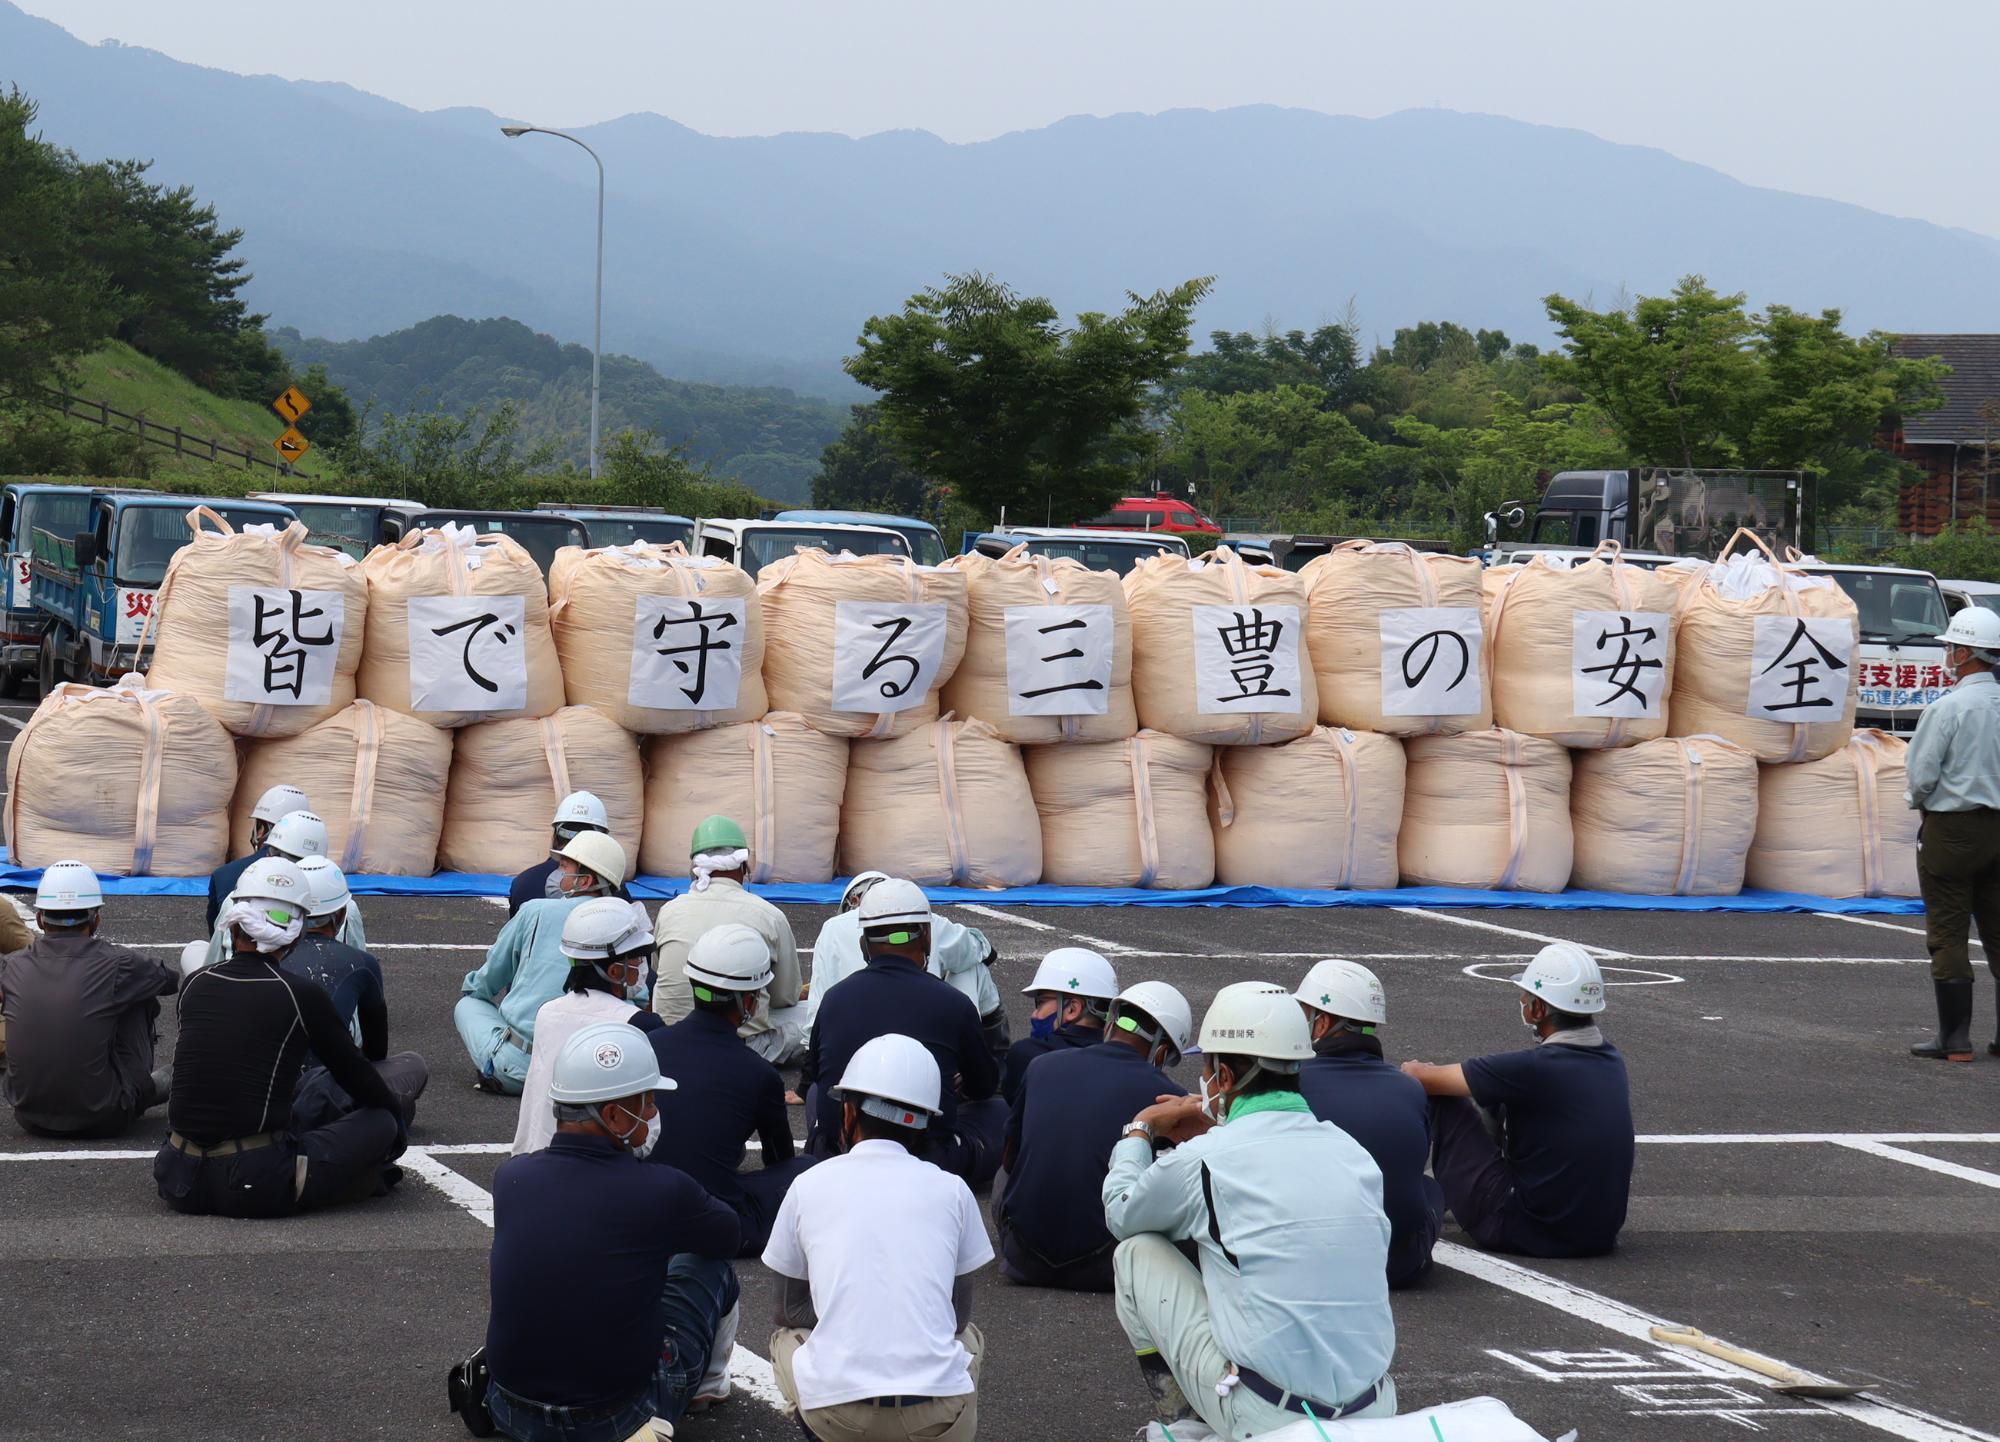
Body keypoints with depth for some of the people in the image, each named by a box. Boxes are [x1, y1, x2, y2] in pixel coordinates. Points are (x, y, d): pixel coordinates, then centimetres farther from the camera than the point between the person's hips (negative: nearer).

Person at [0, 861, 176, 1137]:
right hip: (103, 1121, -3)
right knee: (141, 998, 10)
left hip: (31, 1119, 3)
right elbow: (173, 980, 11)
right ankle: (166, 1083, 33)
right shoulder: (116, 964, -11)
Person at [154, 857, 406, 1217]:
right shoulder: (302, 997, -4)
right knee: (382, 1120, 11)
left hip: (180, 1186, 4)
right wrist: (395, 1117, 31)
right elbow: (357, 1076, 10)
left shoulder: (194, 985, 8)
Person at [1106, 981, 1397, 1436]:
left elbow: (1120, 1215, 14)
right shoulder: (1353, 1152, 6)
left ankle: (1180, 1427, 19)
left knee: (1136, 1253, 13)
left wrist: (1139, 1130, 30)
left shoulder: (1201, 1160, -8)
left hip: (1265, 1419, -5)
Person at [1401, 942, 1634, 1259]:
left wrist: (1413, 1069, 17)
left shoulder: (1536, 1068, -21)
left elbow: (1425, 1078, -8)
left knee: (1440, 1098, 3)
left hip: (1530, 1234, -7)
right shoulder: (1611, 1060, 2)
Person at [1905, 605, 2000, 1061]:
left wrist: (1919, 800, 6)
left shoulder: (1947, 708, -16)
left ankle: (1954, 1039, 0)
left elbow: (1921, 775, -14)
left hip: (1951, 830, -6)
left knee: (1948, 937, 0)